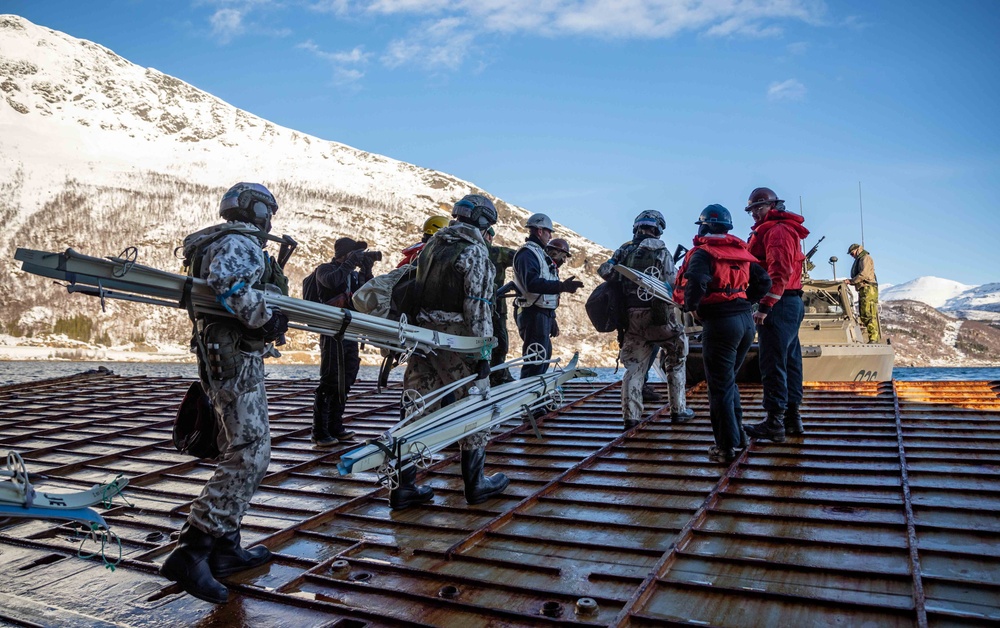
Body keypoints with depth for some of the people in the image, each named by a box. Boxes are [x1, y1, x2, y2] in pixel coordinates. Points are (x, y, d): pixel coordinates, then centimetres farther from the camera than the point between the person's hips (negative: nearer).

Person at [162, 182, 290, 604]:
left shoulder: (220, 243, 22)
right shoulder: (241, 243, -10)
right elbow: (225, 281, -30)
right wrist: (265, 317, -22)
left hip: (218, 358, 11)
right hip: (236, 358, -11)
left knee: (238, 453, 15)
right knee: (249, 455, -12)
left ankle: (225, 548, 22)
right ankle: (190, 554, -13)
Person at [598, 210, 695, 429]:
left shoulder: (624, 251, 8)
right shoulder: (660, 251, -4)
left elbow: (605, 271, 0)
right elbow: (673, 285, -9)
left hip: (632, 317, 4)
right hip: (658, 316, -3)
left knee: (634, 367, 8)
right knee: (675, 363, 14)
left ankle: (630, 417, 2)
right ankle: (678, 410, 17)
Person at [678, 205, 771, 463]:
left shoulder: (703, 252, -8)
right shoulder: (740, 250, 13)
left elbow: (696, 281, -26)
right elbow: (764, 281, 11)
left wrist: (691, 306, -9)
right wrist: (744, 299, 15)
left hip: (719, 324, -7)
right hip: (746, 322, 7)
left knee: (720, 386, 1)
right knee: (729, 380, 22)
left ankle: (726, 447, 6)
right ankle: (738, 434, 27)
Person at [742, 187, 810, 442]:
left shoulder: (777, 230, -11)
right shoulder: (785, 229, 22)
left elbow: (779, 272, -22)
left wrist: (765, 306, -25)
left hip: (778, 305, -11)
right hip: (792, 303, 11)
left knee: (773, 365, -8)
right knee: (790, 361, 13)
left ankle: (774, 422, -5)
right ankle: (792, 416, 20)